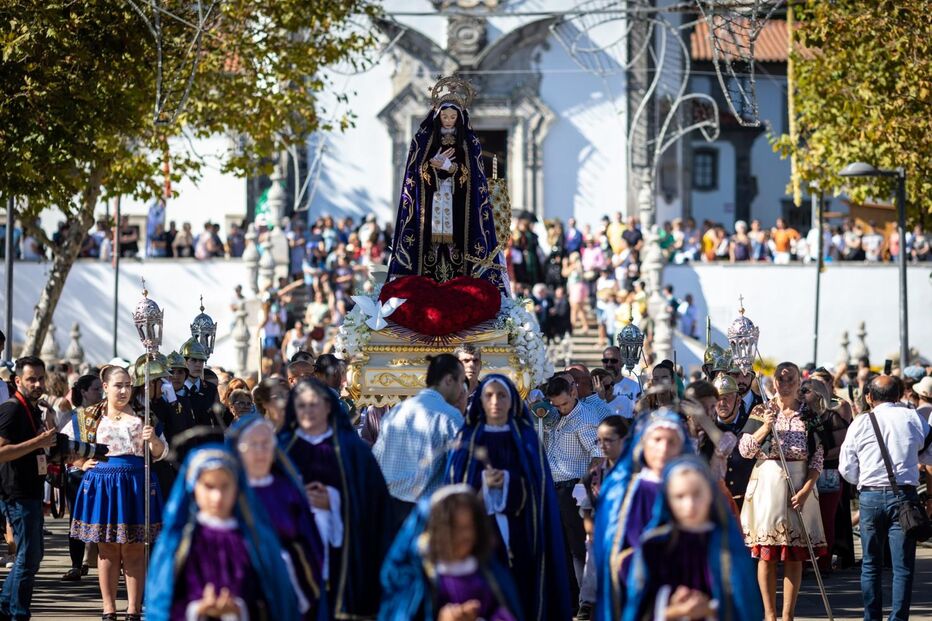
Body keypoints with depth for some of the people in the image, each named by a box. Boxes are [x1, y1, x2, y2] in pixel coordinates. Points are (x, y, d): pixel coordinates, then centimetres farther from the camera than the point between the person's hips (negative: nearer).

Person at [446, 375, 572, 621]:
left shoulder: (526, 438, 10)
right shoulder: (467, 438, 10)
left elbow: (537, 482, 1)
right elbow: (454, 482, 2)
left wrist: (508, 480, -15)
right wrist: (482, 481, -16)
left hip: (516, 527, 0)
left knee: (518, 589, -6)